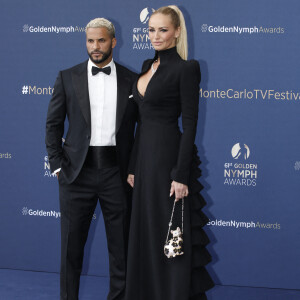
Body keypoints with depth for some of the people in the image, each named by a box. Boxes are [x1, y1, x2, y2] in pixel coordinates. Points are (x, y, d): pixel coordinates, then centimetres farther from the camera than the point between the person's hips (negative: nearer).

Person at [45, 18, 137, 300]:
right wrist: (57, 165, -2)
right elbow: (53, 124, 6)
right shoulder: (68, 77, 4)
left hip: (117, 171, 0)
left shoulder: (131, 80, 5)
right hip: (77, 171, 0)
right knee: (71, 244, 7)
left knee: (120, 244, 7)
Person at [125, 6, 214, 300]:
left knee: (170, 235, -1)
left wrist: (181, 176, -19)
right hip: (144, 155, 8)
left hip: (168, 155, -8)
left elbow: (190, 124, -15)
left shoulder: (186, 69, -11)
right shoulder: (147, 66, 13)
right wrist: (133, 165, 13)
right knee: (144, 233, 14)